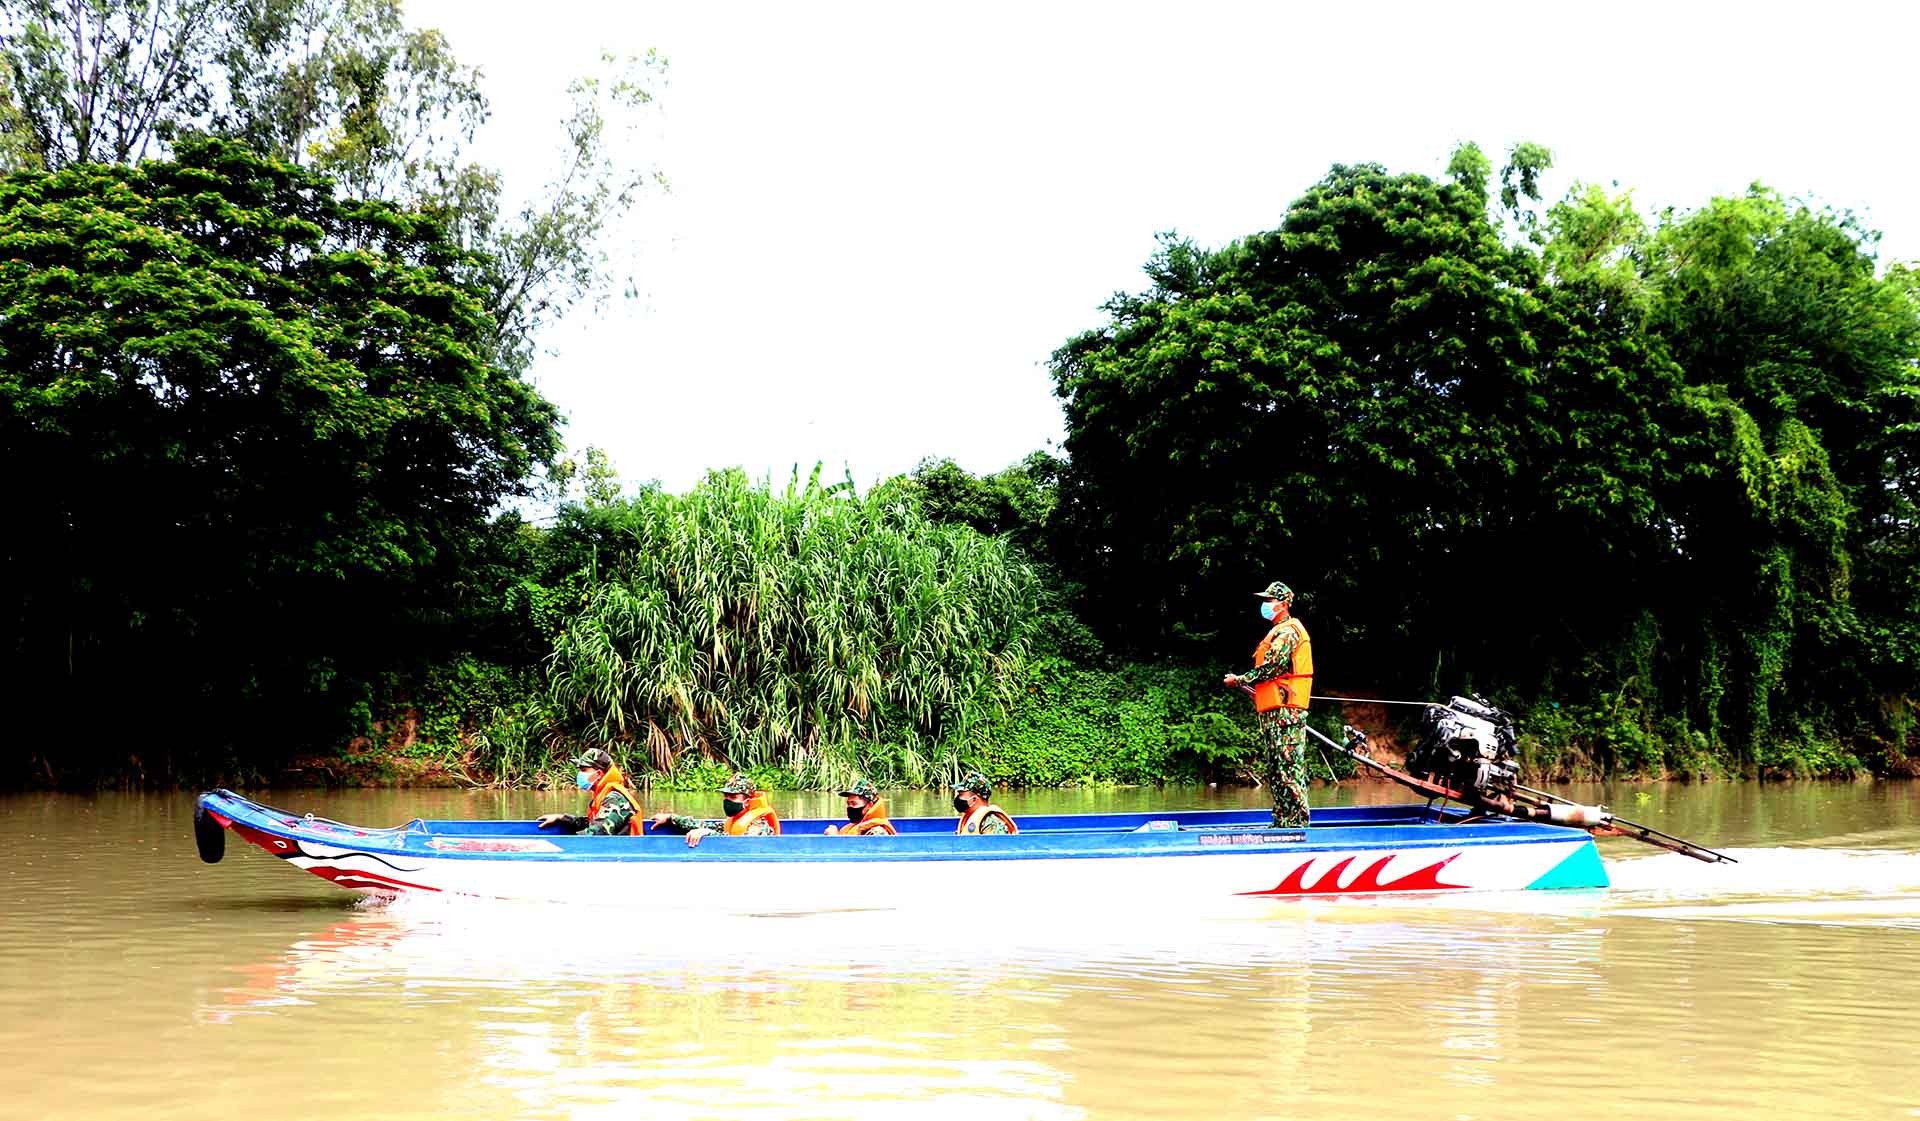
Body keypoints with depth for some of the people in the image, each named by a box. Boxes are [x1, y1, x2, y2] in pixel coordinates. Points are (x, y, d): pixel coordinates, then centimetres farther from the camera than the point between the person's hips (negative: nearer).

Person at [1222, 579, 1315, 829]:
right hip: (1273, 712, 11)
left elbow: (1270, 668, -18)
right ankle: (1282, 822, 15)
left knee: (1289, 767, -10)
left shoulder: (1288, 631, -9)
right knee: (1272, 770, 12)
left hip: (1284, 711, -11)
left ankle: (1297, 822, -10)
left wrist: (1239, 680, -9)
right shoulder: (1279, 631, 23)